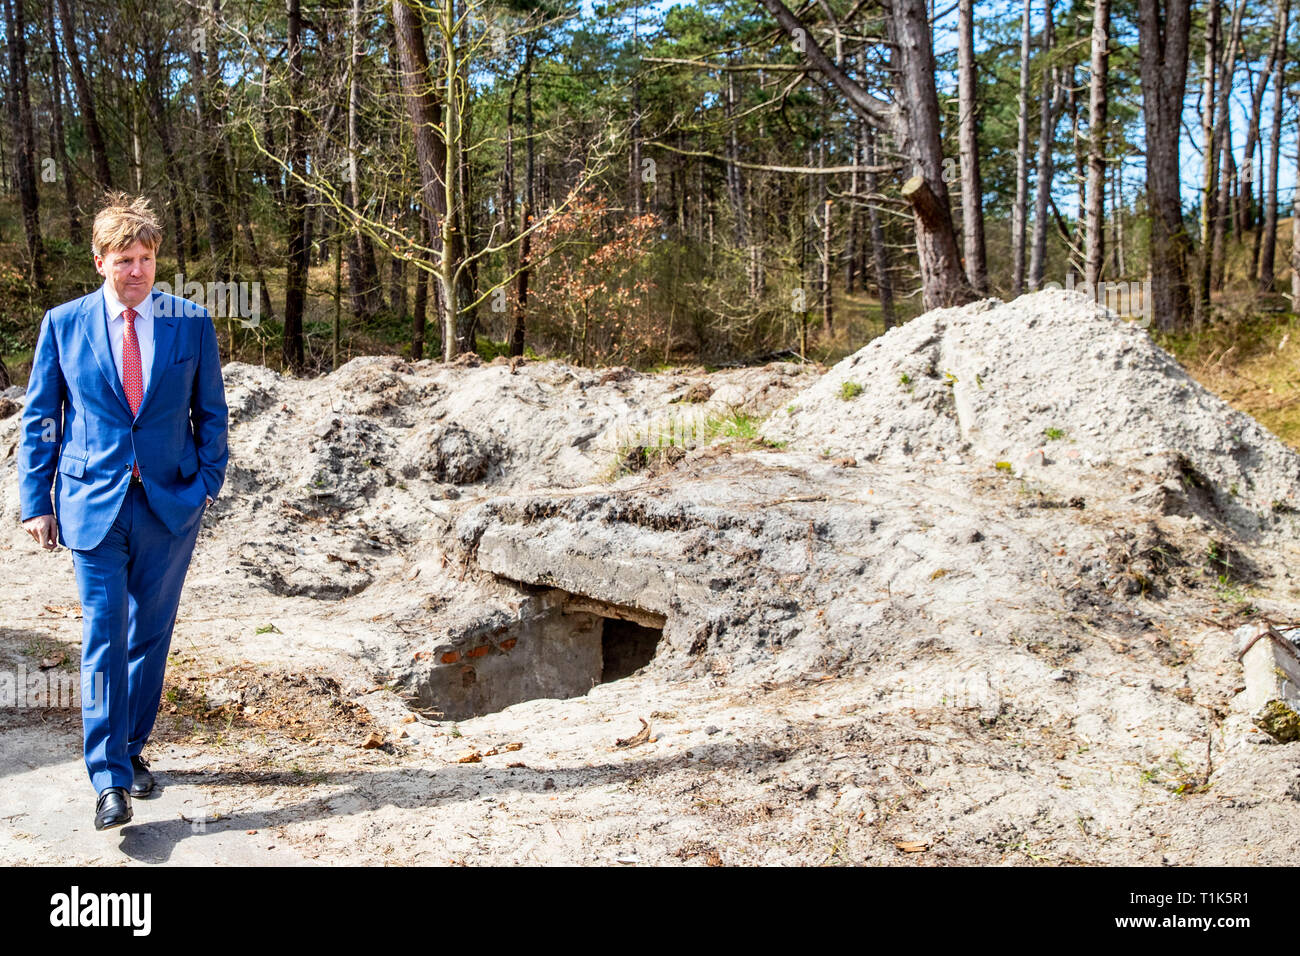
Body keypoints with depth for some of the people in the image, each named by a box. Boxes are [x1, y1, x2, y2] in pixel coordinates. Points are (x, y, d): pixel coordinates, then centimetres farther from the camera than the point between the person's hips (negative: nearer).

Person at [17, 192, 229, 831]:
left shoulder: (191, 323, 2)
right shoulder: (63, 324, 1)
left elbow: (210, 413, 9)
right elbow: (38, 420, 6)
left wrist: (209, 483, 1)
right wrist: (36, 502, 2)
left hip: (171, 504, 1)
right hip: (94, 504, -1)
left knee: (150, 636, 10)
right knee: (102, 639, -5)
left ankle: (131, 749, 27)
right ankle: (109, 779, -1)